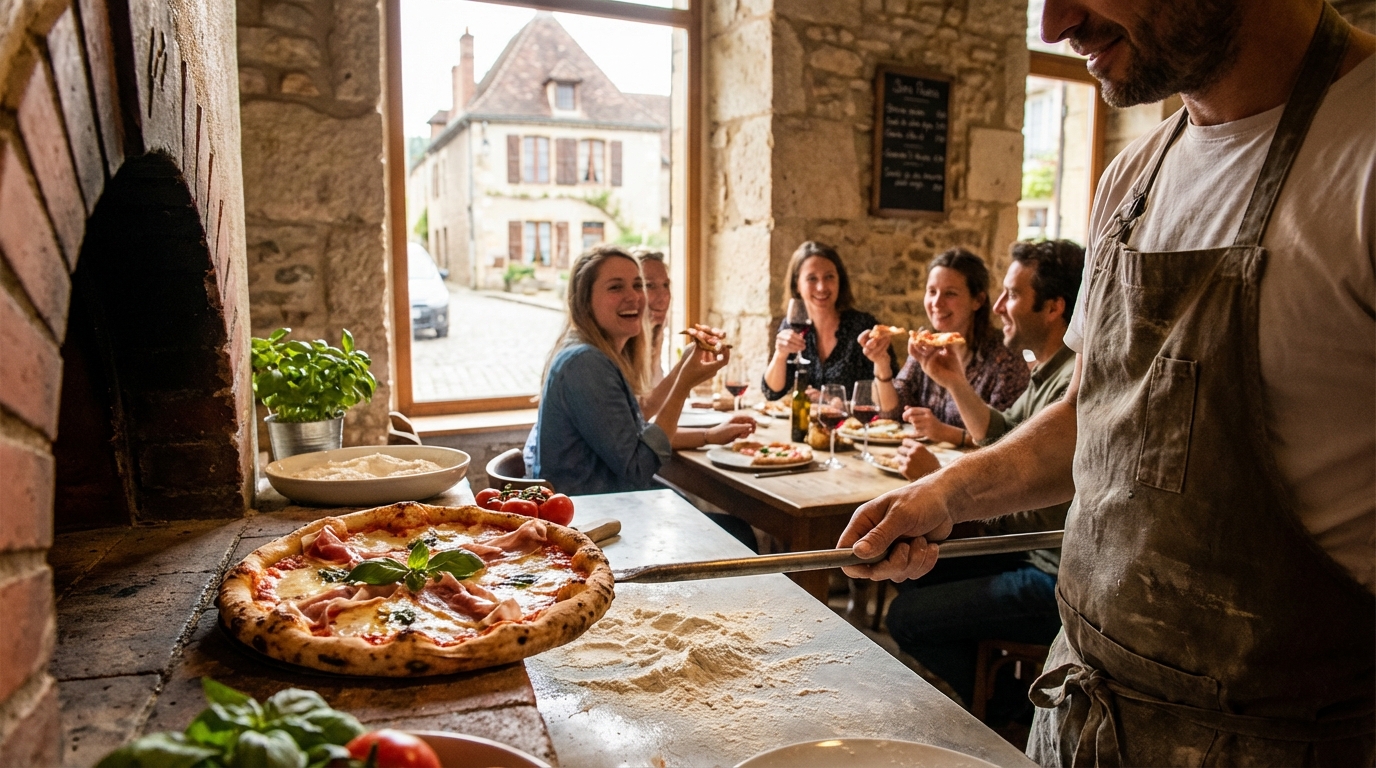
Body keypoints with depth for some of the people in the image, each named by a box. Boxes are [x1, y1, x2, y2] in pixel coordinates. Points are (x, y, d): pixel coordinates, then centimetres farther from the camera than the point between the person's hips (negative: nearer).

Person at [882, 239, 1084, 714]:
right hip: (1034, 555, 10)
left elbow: (1043, 517, -29)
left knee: (908, 618, -8)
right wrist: (956, 384, 7)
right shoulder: (1050, 371, 7)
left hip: (1059, 579, -10)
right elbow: (1003, 437, 21)